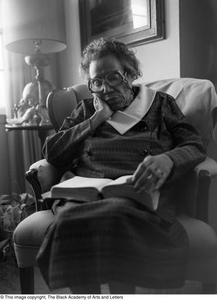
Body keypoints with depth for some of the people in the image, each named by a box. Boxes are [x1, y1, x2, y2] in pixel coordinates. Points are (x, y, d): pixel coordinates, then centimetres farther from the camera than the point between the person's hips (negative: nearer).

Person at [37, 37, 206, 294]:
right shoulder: (86, 110, 24)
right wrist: (99, 118, 6)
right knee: (72, 219, -34)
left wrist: (168, 160, -17)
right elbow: (52, 153, 11)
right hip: (85, 193, 2)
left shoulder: (161, 104, 19)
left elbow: (195, 146, 6)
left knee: (116, 217, -37)